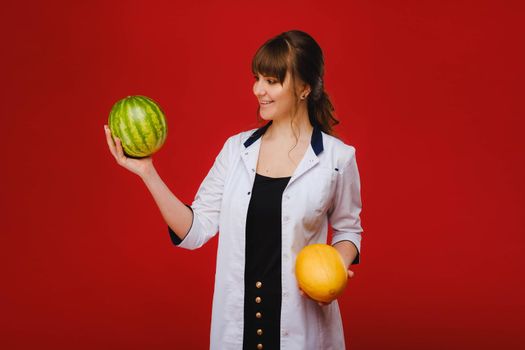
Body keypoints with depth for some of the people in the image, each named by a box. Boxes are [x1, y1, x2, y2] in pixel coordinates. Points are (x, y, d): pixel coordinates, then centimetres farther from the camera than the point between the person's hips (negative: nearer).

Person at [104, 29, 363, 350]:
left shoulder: (337, 157, -7)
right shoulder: (236, 149, -1)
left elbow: (349, 230, 6)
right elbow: (196, 230, -3)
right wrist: (147, 172, -11)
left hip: (302, 323, -2)